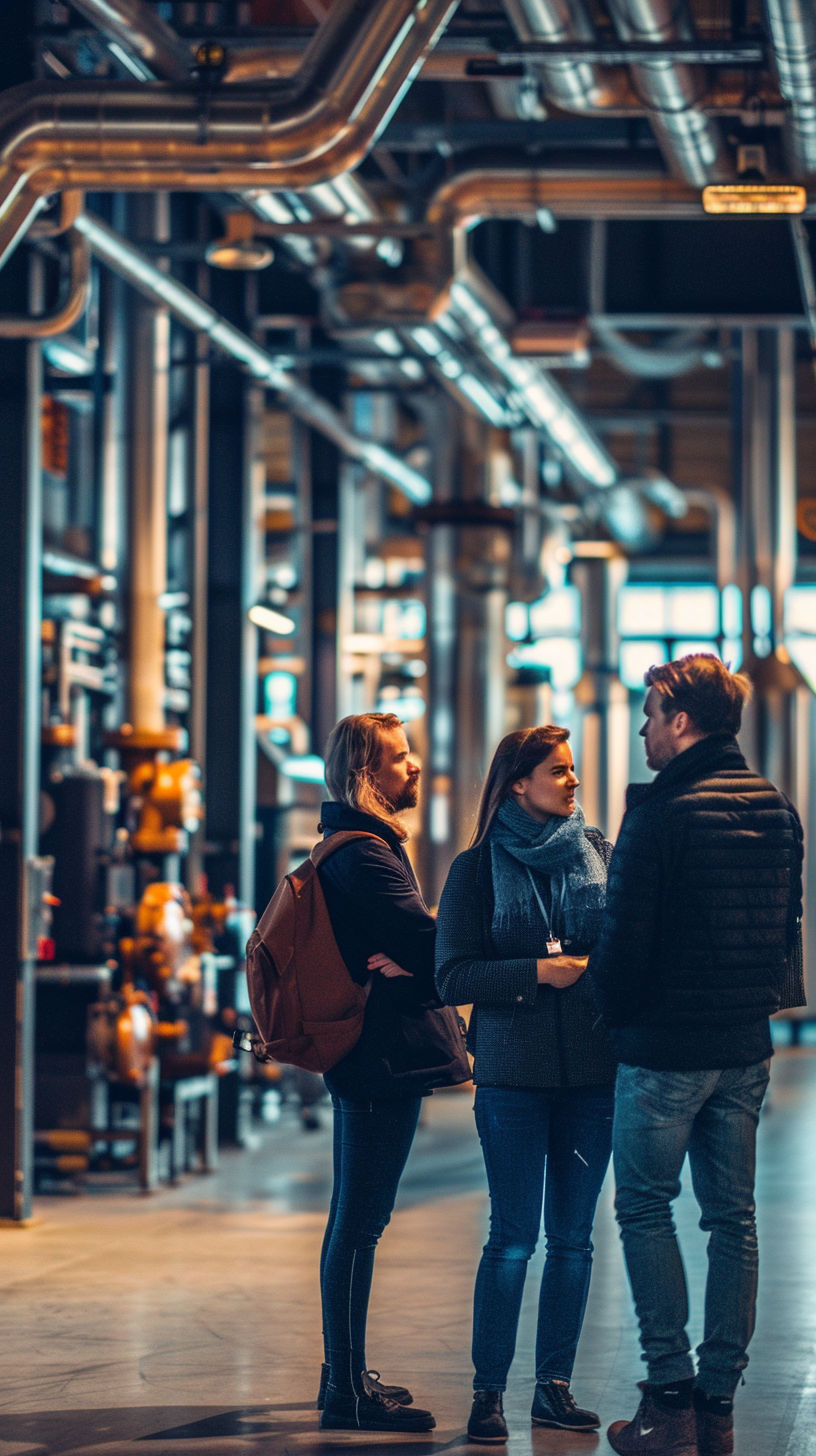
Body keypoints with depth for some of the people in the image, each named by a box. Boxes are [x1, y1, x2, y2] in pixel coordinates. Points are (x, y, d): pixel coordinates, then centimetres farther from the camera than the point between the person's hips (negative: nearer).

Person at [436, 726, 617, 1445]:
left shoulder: (601, 854, 8)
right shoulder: (478, 869, 0)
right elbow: (454, 977, -5)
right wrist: (536, 971, -15)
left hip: (592, 1068, 3)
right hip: (514, 1070, -3)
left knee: (573, 1236, 6)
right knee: (515, 1236, -5)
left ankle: (555, 1385, 14)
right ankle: (488, 1391, 2)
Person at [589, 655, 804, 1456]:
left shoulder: (661, 813, -15)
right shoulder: (777, 811, 7)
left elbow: (624, 938, -15)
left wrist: (615, 1012, 2)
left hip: (665, 1049, -6)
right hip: (746, 1046, 7)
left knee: (646, 1211, 3)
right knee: (732, 1217, 10)